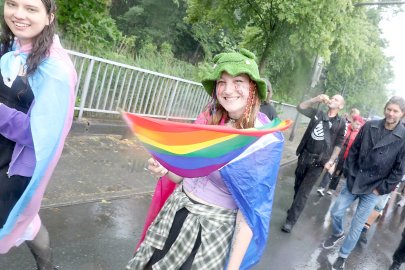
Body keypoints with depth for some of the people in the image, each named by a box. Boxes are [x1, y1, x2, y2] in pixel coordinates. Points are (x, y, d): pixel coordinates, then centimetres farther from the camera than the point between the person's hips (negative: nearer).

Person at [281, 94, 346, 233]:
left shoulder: (341, 123, -1)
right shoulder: (318, 113, 6)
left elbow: (338, 145, -2)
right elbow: (300, 107, 1)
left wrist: (331, 161, -11)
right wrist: (316, 99, -9)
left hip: (318, 161, -3)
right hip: (304, 156, 4)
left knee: (304, 191, -3)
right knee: (297, 186, 16)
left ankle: (291, 220, 2)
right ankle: (295, 208, 37)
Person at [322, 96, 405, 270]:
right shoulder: (369, 126, -5)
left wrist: (381, 189, -9)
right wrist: (348, 172, 0)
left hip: (373, 189, -2)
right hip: (353, 181, 3)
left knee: (356, 226, 7)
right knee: (335, 212, 9)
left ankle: (343, 255, 28)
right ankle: (337, 234, 41)